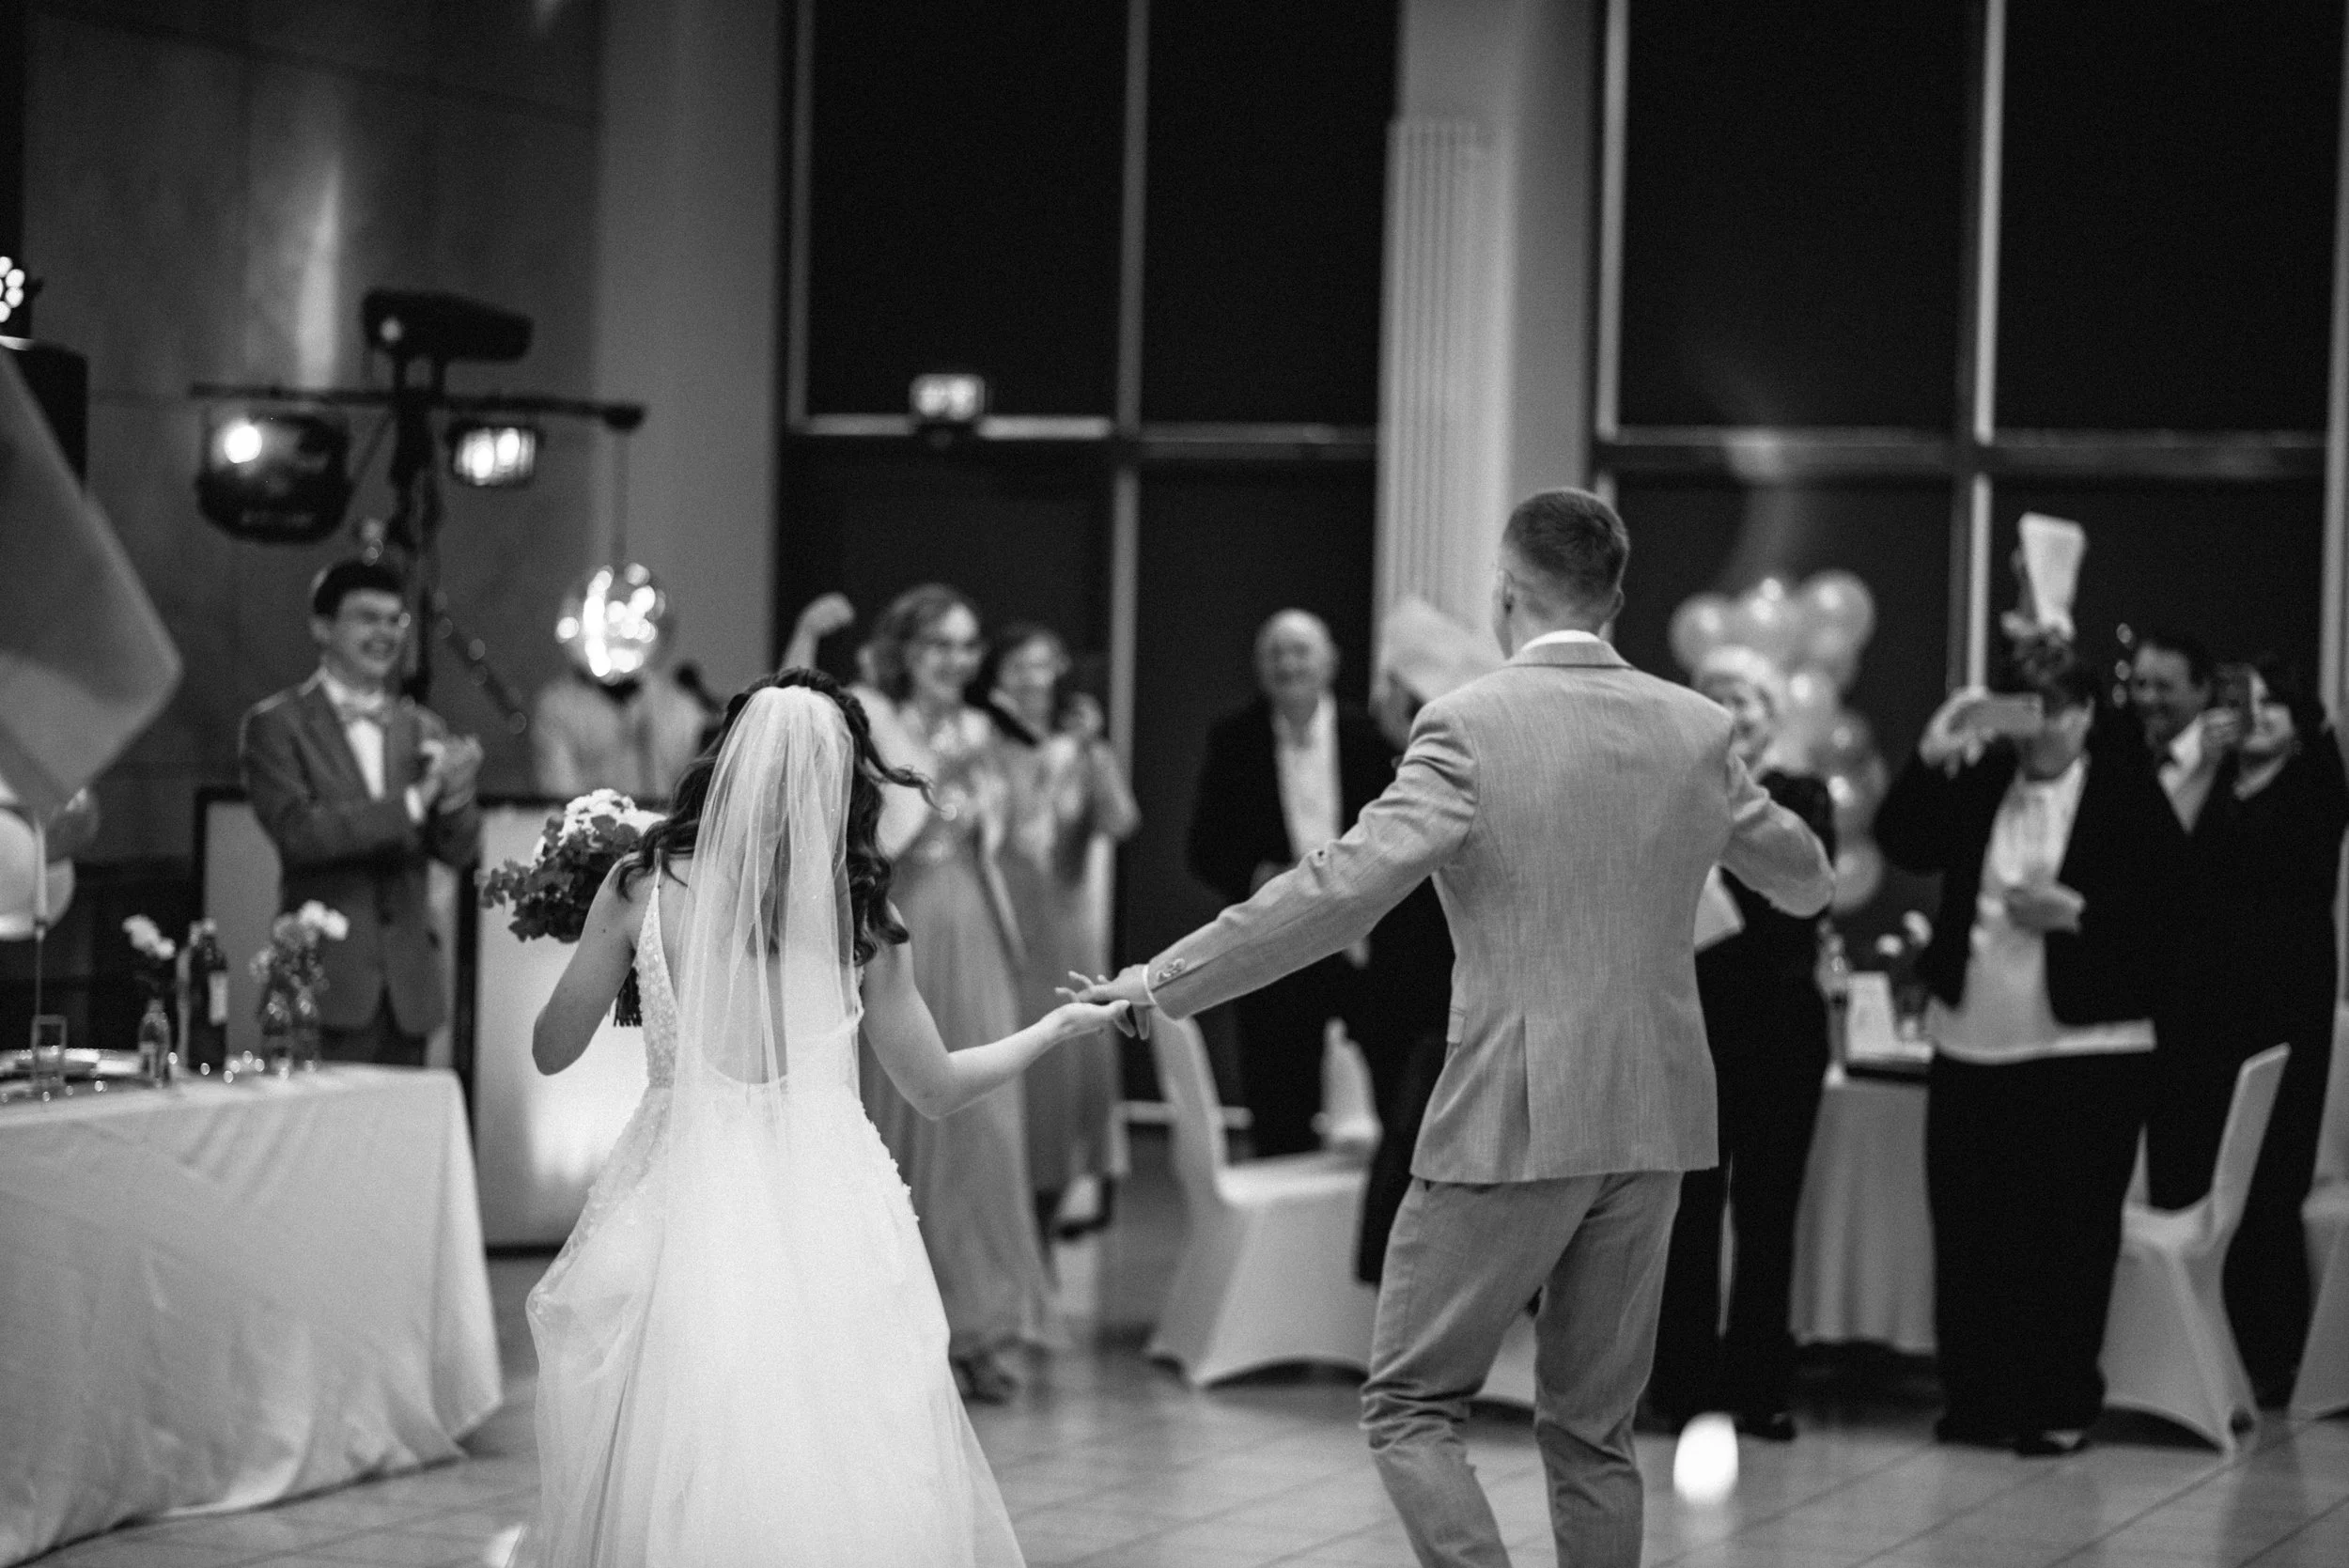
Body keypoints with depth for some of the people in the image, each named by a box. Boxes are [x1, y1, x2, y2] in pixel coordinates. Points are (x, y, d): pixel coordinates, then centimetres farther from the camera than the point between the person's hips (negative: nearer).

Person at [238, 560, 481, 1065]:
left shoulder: (421, 728, 14)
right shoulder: (276, 724, 0)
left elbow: (460, 851, 9)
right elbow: (296, 831, -13)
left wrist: (455, 794, -13)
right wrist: (413, 802, -17)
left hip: (408, 984, 5)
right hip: (328, 982, -5)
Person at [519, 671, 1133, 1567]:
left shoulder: (644, 886, -3)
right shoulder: (861, 915, -2)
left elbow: (552, 1050, 6)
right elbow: (935, 1089, 10)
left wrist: (589, 937, 25)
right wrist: (1060, 1027, 25)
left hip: (687, 1214, 0)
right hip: (825, 1216, 0)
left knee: (666, 1493, 9)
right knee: (847, 1492, 9)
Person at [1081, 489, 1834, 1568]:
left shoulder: (1469, 726, -11)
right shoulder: (1696, 729, 5)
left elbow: (1341, 888, -17)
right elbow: (1802, 879, 20)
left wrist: (1162, 983, -11)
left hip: (1513, 1116, -5)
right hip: (1653, 1120, 6)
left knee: (1410, 1406, 4)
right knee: (1592, 1428, 14)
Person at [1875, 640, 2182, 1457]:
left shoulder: (2130, 793, -1)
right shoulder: (1977, 783, 10)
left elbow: (2168, 900, -5)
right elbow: (1901, 843, 0)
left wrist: (2076, 913, -18)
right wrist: (1933, 757, -10)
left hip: (2086, 1047, -4)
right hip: (1972, 1042, 4)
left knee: (2070, 1235, -2)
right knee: (1967, 1227, 6)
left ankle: (2061, 1404, 6)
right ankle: (1976, 1394, 16)